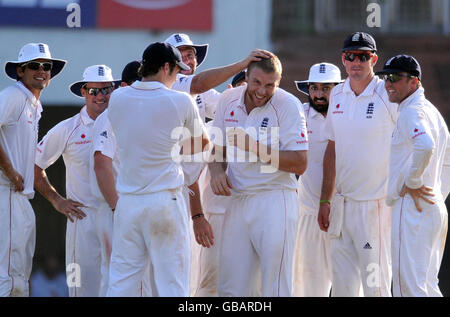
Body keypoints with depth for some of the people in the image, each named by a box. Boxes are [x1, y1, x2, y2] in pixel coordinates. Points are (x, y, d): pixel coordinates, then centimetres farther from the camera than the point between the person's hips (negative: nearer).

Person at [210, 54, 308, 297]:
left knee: (276, 289, -8)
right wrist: (216, 172, 0)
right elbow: (218, 146, 21)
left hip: (275, 202, -5)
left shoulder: (288, 106, -9)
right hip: (237, 201, 5)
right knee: (230, 288, 6)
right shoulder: (228, 100, 7)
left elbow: (299, 164, -14)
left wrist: (254, 147, -19)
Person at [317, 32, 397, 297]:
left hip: (376, 204, -6)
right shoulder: (338, 95, 10)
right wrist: (325, 200, 15)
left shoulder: (388, 96, -9)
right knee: (342, 283, 9)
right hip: (343, 202, 6)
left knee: (375, 284, -6)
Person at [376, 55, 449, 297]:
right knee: (427, 286, 13)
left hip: (412, 206, -10)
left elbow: (425, 146, -32)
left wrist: (412, 183, -20)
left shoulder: (411, 112, -12)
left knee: (409, 286, -11)